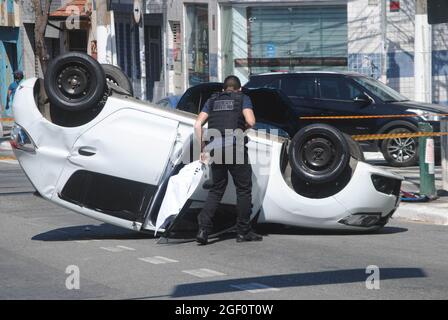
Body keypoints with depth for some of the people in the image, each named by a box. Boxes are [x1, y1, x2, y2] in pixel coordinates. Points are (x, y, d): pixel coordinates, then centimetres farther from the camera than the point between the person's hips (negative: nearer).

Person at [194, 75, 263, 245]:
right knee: (244, 189, 8)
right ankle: (243, 231, 10)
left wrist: (202, 148, 11)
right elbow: (250, 121, -9)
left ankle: (203, 229, -2)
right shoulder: (243, 98, 8)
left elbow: (197, 125, 8)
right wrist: (244, 128, 13)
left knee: (216, 190, 12)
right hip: (236, 148, -4)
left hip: (216, 149, 4)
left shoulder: (213, 100, 18)